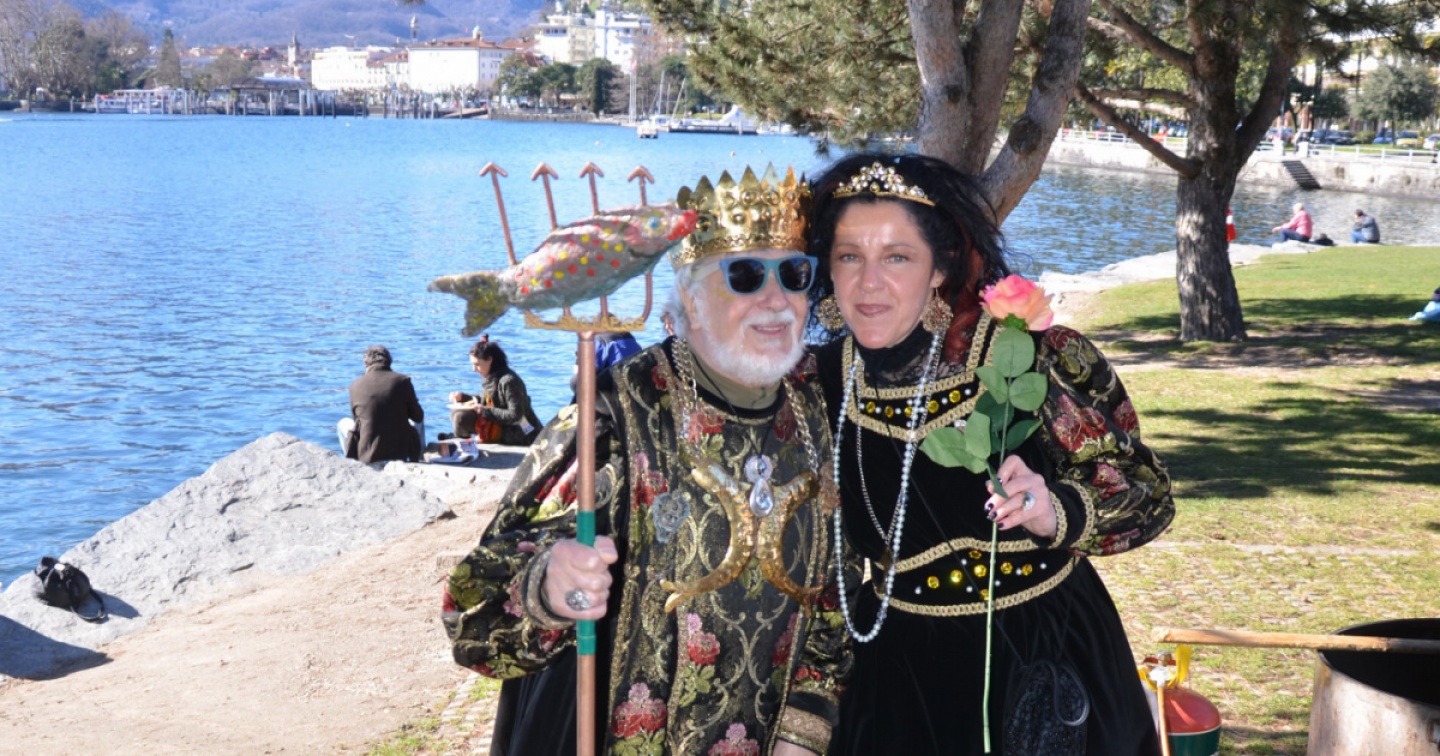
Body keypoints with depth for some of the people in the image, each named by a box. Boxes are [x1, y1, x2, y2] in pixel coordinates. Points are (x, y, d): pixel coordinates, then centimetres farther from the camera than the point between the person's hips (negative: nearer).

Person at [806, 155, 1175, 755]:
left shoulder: (1031, 355, -20)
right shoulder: (825, 378, -8)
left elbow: (1147, 494, -13)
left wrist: (1057, 515, -32)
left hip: (1045, 661, -2)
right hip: (900, 676, 3)